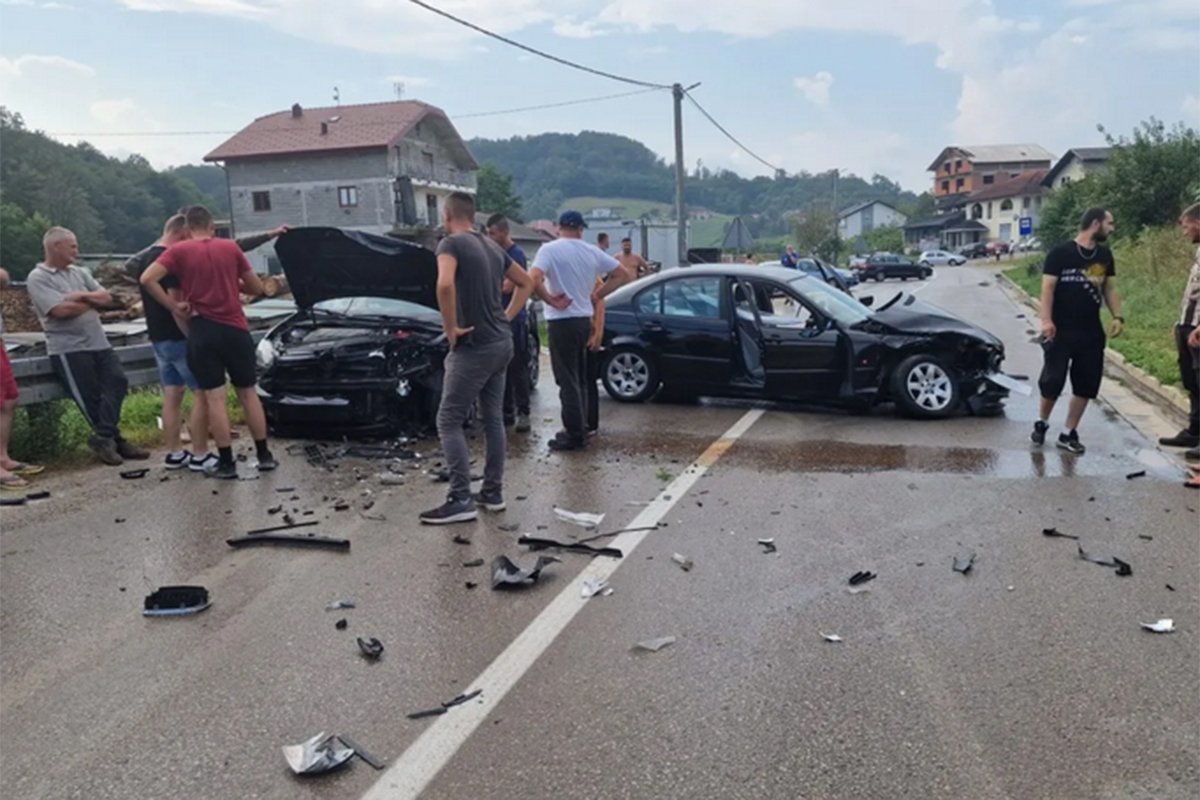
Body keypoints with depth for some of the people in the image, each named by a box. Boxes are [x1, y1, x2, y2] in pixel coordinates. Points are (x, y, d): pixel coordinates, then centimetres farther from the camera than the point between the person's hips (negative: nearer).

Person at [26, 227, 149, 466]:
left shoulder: (79, 273, 18)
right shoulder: (38, 278, -2)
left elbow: (106, 297, 9)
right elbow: (61, 310, -15)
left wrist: (82, 296, -9)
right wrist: (93, 301, 0)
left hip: (99, 343, 6)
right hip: (68, 349, -6)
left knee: (118, 381, -10)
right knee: (91, 396, -5)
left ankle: (103, 438, -6)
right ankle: (114, 439, 4)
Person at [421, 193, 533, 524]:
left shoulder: (451, 243, -11)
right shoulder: (492, 246, 15)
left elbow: (445, 285, -30)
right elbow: (525, 282, 24)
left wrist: (450, 327, -18)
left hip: (474, 347, -8)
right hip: (501, 343, 8)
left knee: (449, 421, -3)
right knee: (493, 419, 14)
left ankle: (461, 499, -6)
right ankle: (493, 492, 21)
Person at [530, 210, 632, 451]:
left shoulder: (550, 249, -9)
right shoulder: (592, 251, 6)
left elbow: (534, 279, -26)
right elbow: (623, 274, 11)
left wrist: (551, 301, -13)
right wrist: (597, 295, 9)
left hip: (562, 321, -6)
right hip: (584, 320, 6)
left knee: (567, 380, -2)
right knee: (579, 379, 16)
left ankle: (575, 435, 1)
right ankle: (579, 429, 22)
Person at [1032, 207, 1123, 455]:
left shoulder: (1105, 255, 10)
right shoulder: (1060, 253, -8)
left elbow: (1109, 288, 15)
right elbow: (1048, 288, -11)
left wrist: (1118, 317, 3)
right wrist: (1046, 320, -21)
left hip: (1091, 332, 6)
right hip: (1061, 330, -5)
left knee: (1086, 385, 5)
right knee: (1052, 380, -3)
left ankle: (1069, 434, 16)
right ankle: (1041, 422, 21)